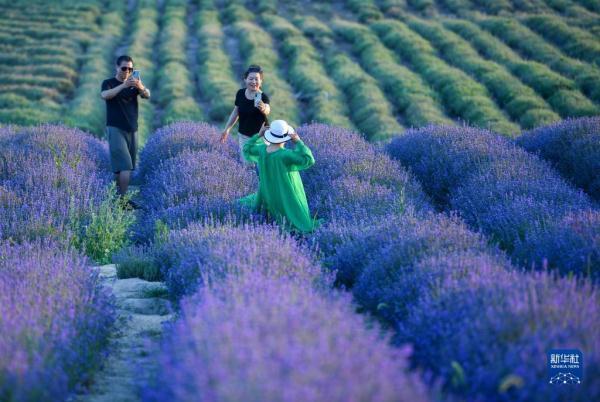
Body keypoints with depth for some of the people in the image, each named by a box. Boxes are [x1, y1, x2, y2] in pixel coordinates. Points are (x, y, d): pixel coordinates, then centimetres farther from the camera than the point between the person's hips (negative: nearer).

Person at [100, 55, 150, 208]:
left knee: (122, 166, 7)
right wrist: (123, 85, -35)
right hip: (115, 129, -5)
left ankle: (118, 196, 14)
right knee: (125, 166, -15)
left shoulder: (134, 84, 10)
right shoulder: (109, 83, -1)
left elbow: (147, 95, -7)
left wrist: (141, 87, -31)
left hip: (132, 129, 5)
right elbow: (105, 95, -23)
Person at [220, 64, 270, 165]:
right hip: (243, 136, 4)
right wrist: (226, 129, 13)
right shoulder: (240, 93, -6)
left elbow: (267, 110, -42)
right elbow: (235, 112, 9)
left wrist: (263, 108, -65)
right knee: (246, 164, 11)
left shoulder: (263, 97, -20)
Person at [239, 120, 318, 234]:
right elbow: (309, 160, -35)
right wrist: (298, 142, -29)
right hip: (286, 194, -6)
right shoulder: (285, 155, -32)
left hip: (268, 190, 6)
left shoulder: (262, 149, -14)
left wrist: (259, 135, 0)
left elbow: (247, 149, 7)